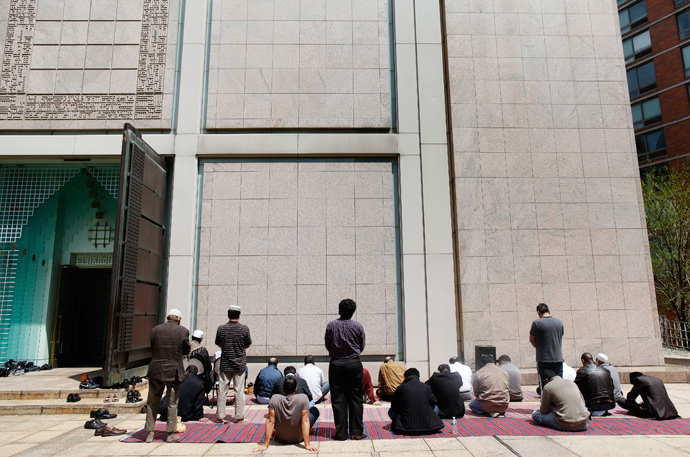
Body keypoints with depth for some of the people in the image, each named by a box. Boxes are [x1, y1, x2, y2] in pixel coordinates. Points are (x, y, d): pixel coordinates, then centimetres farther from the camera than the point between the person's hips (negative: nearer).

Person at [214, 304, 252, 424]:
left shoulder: (221, 328, -5)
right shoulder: (244, 329, -9)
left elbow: (218, 344, 9)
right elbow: (248, 345, 3)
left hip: (225, 364, 1)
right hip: (240, 364, -1)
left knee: (222, 390, 10)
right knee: (239, 390, 5)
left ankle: (220, 416, 15)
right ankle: (239, 417, 9)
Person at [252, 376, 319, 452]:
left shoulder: (274, 399, -18)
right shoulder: (303, 398, -22)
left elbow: (270, 422, -17)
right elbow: (305, 421, -24)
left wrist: (265, 445, -12)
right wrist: (307, 444, -21)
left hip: (281, 439, 2)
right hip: (298, 438, -2)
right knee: (314, 410, 17)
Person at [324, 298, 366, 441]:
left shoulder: (331, 325, -4)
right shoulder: (358, 326, -3)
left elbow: (327, 345, 4)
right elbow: (362, 346, 5)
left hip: (336, 364, 0)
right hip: (354, 364, 0)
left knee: (338, 399, 6)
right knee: (355, 398, 8)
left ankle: (341, 433, 8)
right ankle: (356, 432, 10)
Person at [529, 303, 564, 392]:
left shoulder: (537, 323, -8)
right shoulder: (559, 322, 6)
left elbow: (531, 340, 1)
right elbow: (561, 340, 16)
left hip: (543, 359, -4)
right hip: (558, 358, 4)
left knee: (544, 385, 2)